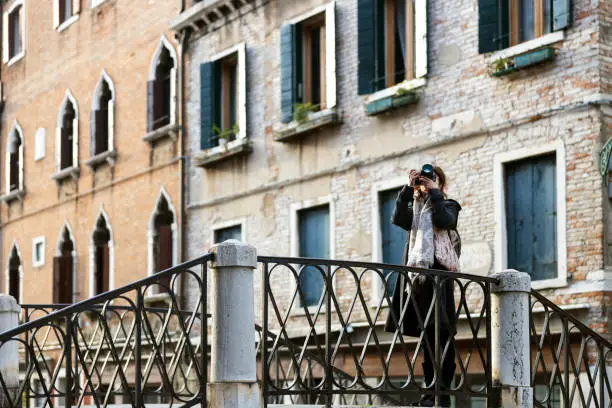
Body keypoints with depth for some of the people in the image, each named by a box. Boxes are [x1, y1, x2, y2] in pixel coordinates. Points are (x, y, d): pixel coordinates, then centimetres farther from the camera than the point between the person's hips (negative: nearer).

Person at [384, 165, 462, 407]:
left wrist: (434, 192, -5)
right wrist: (408, 189, -4)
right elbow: (398, 219, 0)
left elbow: (444, 220, -12)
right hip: (416, 274, 5)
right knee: (425, 335, 6)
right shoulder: (414, 208, 21)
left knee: (440, 334, -9)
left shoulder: (448, 206, 11)